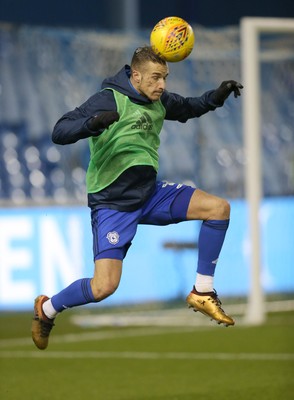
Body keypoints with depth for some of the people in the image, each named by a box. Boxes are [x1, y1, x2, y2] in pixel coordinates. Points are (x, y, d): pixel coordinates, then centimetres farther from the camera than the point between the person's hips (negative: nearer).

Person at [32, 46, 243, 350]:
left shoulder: (158, 100, 2)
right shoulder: (109, 100, -19)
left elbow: (187, 108, 23)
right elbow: (59, 133, -25)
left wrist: (216, 96, 3)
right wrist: (93, 123, -44)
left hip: (149, 193, 7)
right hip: (112, 204, -7)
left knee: (219, 208, -6)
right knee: (104, 287, -18)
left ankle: (202, 293, 6)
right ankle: (46, 310, 11)